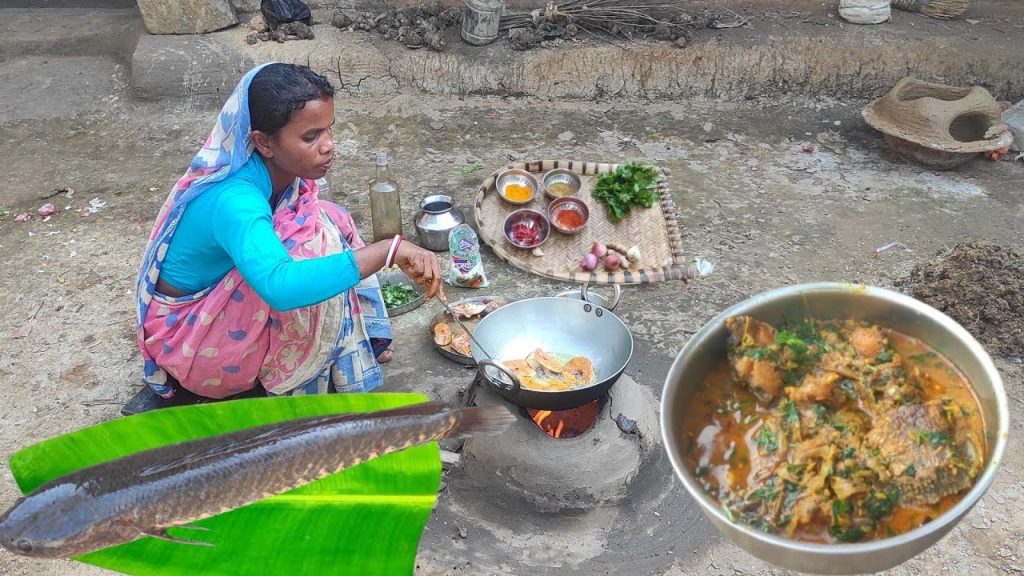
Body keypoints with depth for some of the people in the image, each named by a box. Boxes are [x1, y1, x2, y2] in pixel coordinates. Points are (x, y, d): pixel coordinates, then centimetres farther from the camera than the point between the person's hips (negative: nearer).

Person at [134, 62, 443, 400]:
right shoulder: (234, 200, -35)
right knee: (313, 238, -27)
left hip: (227, 304, 8)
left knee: (332, 225, -2)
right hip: (189, 339, -8)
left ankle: (356, 345, 3)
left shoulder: (278, 168, -10)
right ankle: (300, 386, -10)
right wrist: (390, 250, -50)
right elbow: (280, 286, -53)